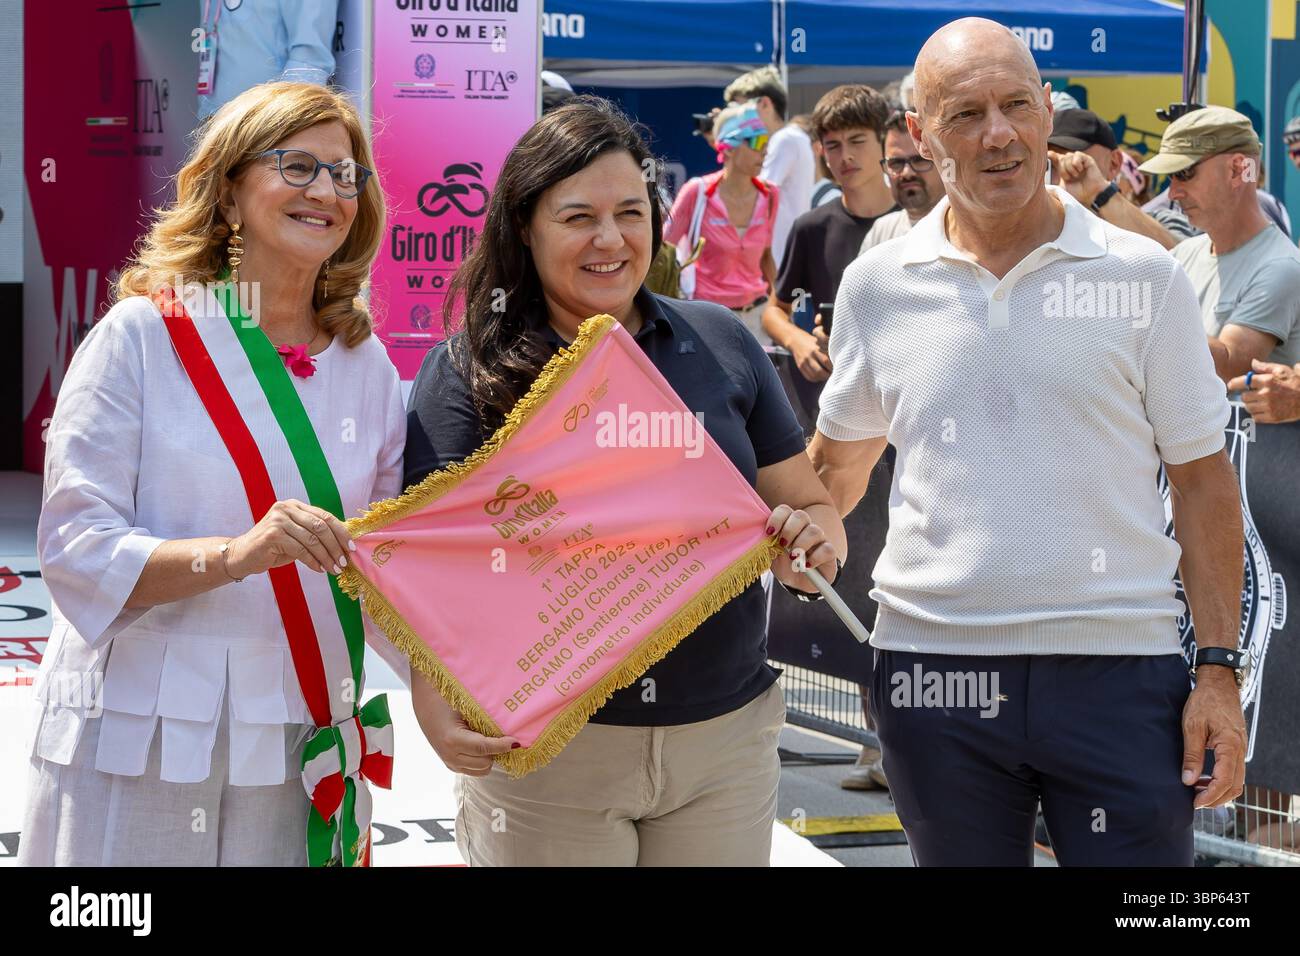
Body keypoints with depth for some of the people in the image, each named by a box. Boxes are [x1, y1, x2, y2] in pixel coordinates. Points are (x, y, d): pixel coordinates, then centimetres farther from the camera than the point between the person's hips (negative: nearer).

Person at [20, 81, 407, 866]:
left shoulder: (368, 367, 9)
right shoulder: (144, 336, -4)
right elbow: (74, 549, -11)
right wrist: (233, 554, -25)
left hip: (298, 746, 4)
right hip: (141, 743, -3)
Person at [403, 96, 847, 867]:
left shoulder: (721, 345, 4)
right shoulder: (470, 372, -5)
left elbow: (812, 508, 11)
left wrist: (811, 543, -12)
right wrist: (440, 713, -27)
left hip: (727, 737, 3)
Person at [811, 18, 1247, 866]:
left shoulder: (1144, 277, -1)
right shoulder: (877, 286, 5)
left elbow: (1202, 479, 2)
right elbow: (836, 466, 19)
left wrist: (1220, 668, -3)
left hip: (1116, 668, -2)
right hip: (932, 662, 2)